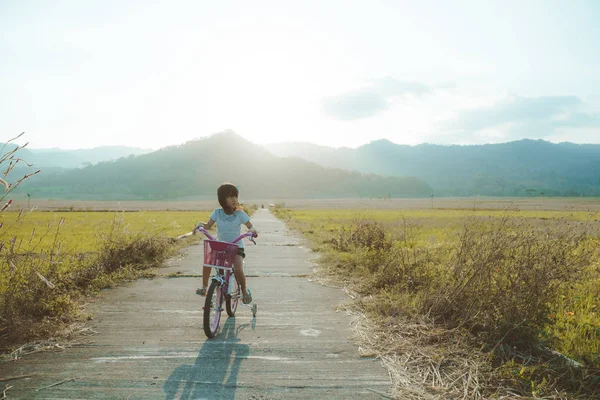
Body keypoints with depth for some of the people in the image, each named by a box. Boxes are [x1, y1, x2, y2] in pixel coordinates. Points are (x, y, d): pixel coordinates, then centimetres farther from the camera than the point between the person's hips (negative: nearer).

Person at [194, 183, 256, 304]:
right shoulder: (217, 213, -5)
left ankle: (244, 291, 5)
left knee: (238, 270, -24)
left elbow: (250, 226, -7)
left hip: (236, 247, -2)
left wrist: (252, 230, -30)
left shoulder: (240, 214, -9)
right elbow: (208, 226, -3)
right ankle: (204, 287, 2)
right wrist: (200, 224, -23)